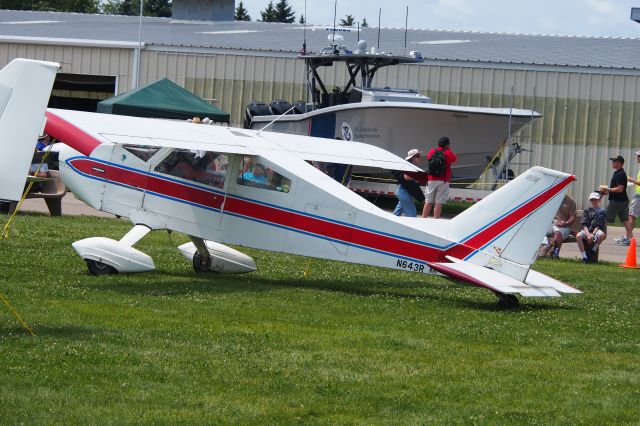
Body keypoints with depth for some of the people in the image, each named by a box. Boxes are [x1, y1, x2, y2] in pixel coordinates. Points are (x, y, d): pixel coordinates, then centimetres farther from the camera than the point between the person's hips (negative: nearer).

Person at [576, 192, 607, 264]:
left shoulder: (602, 212, 8)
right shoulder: (587, 211, 14)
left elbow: (599, 226, -3)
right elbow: (583, 224, 1)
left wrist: (593, 235, -17)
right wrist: (588, 234, -16)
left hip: (597, 231, -2)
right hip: (587, 230, 2)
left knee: (601, 234, -38)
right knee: (578, 236, -31)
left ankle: (593, 251, -17)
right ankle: (584, 257, -28)